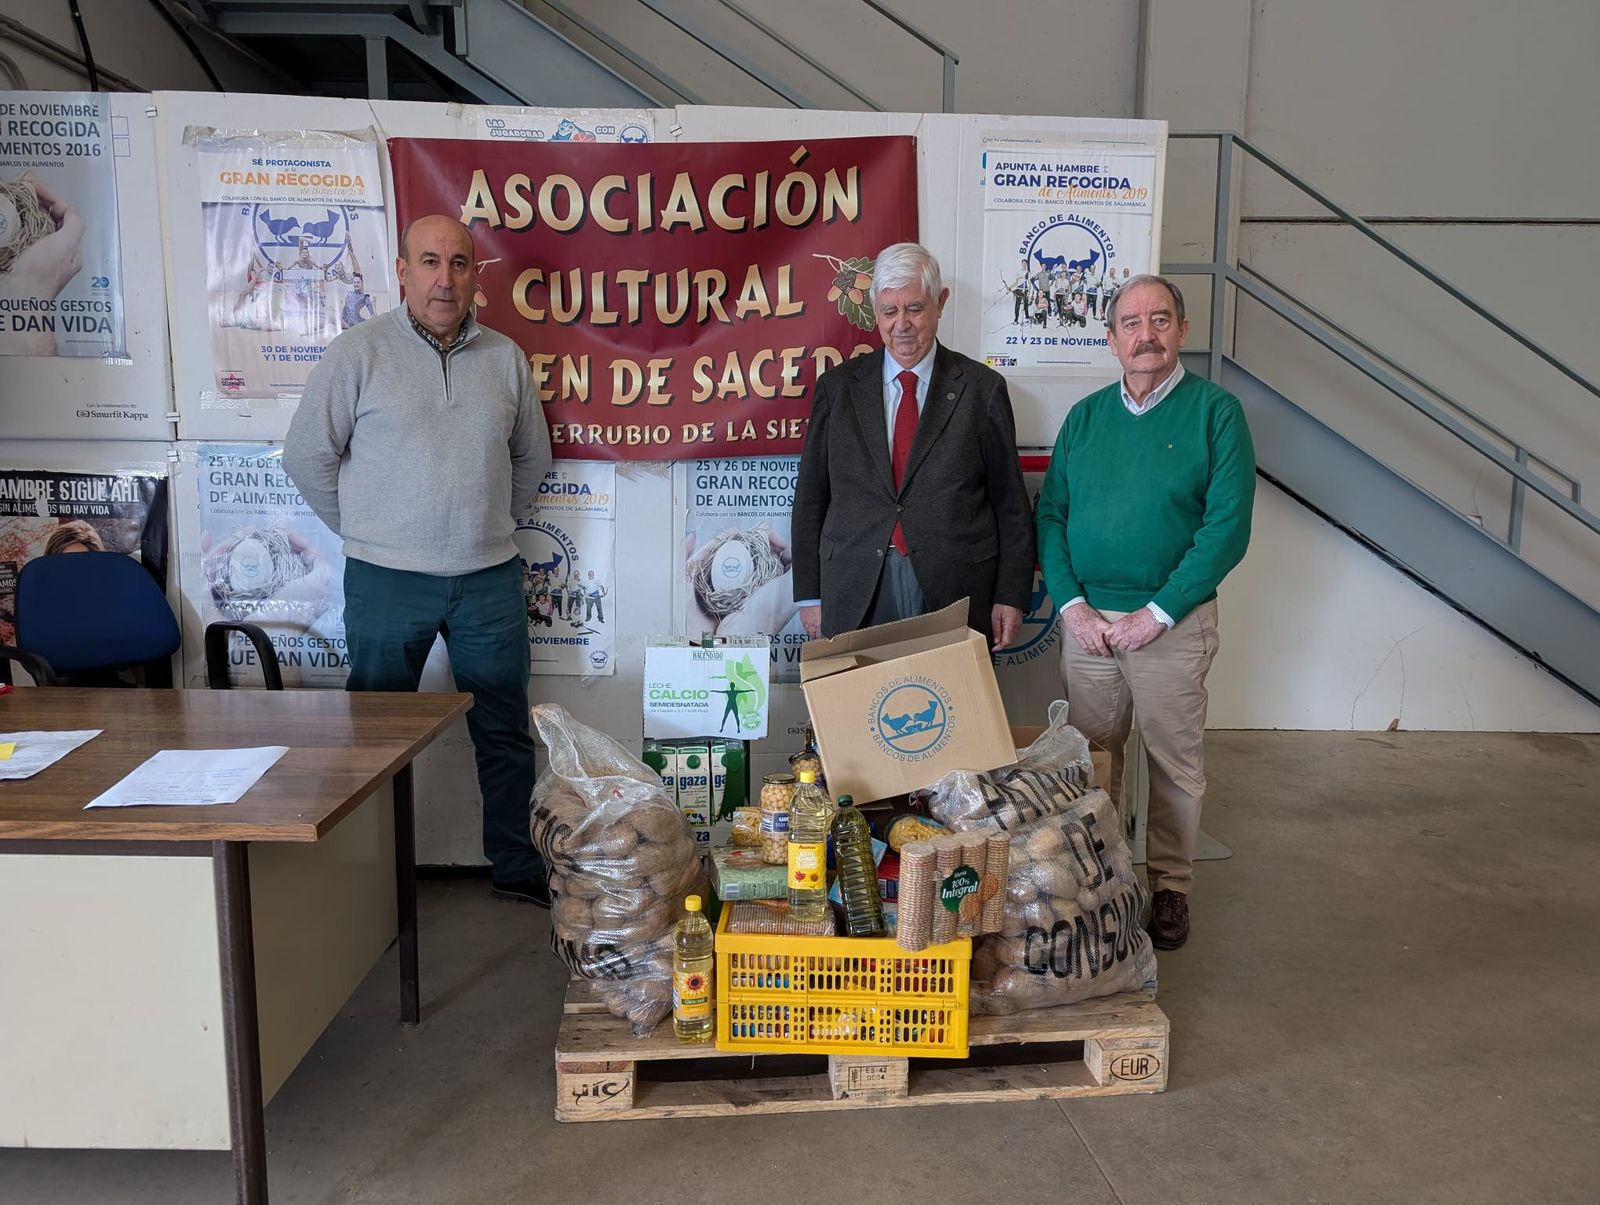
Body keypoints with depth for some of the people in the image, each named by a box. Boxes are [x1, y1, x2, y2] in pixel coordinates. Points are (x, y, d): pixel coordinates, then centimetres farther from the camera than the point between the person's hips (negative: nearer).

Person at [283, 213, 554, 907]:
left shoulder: (505, 358, 6)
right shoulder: (359, 353, -3)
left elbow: (532, 456, 18)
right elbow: (307, 454, 0)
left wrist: (493, 524, 13)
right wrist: (366, 530, 3)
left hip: (489, 580, 3)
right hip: (387, 581, -2)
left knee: (506, 731, 10)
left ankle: (518, 868, 24)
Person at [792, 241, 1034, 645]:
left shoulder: (983, 388, 3)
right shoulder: (837, 387, 7)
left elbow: (1011, 505, 4)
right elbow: (810, 497, 8)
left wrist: (1011, 596, -1)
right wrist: (810, 595, 4)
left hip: (956, 594, -1)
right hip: (855, 598, 1)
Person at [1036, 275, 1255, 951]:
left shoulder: (1215, 412, -4)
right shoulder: (1085, 415, 8)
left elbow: (1228, 527, -10)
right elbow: (1050, 514, 6)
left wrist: (1156, 615, -15)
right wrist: (1072, 605, -7)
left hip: (1173, 625, -3)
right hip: (1086, 622, 3)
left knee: (1175, 763, 8)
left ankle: (1170, 886, 24)